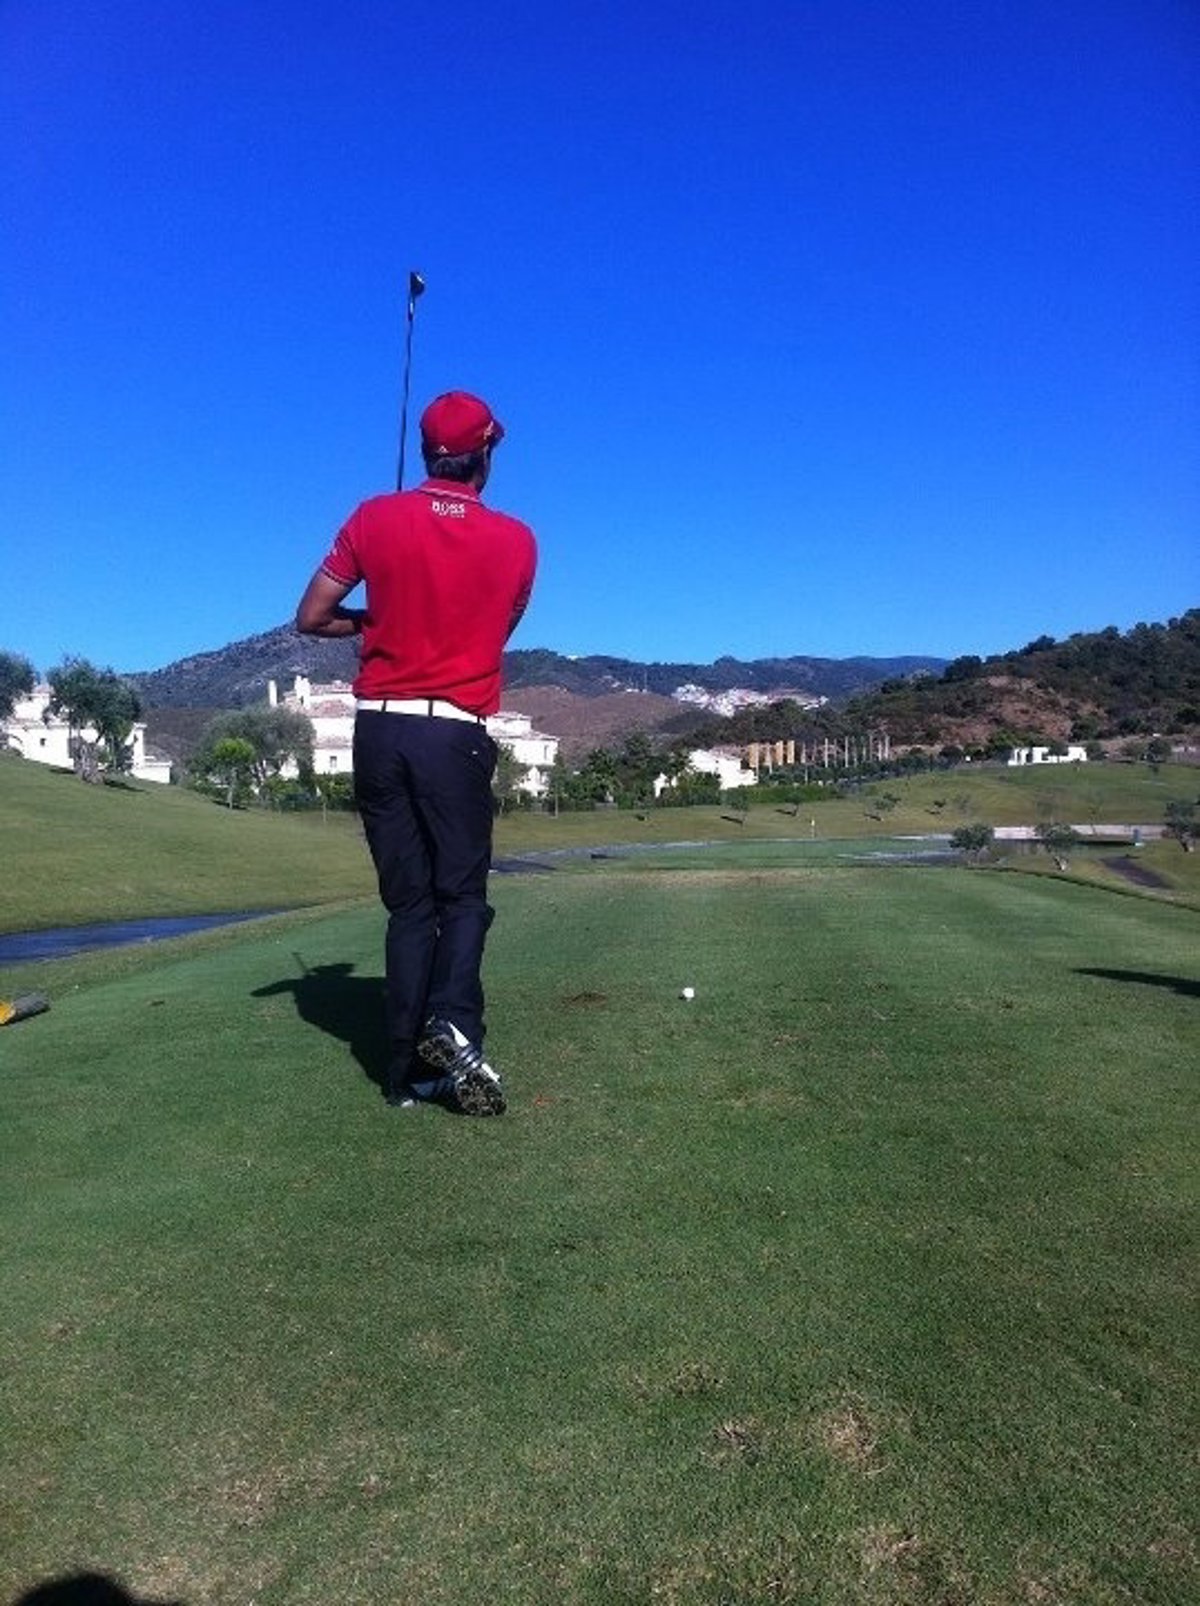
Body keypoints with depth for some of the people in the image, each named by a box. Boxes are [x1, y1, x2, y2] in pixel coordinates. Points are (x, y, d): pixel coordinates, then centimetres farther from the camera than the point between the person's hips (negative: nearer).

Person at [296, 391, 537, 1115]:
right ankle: (453, 1024, -16)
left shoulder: (375, 519, 3)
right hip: (456, 732, -2)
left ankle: (411, 1068, 7)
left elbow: (312, 618, 4)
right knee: (462, 893, 8)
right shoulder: (516, 541, 2)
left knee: (408, 901, 8)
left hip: (380, 727, 2)